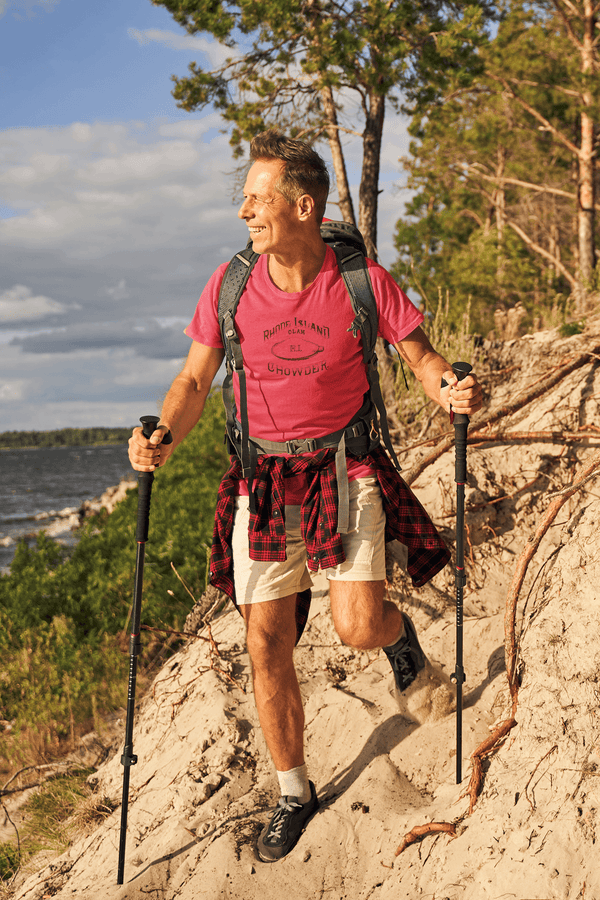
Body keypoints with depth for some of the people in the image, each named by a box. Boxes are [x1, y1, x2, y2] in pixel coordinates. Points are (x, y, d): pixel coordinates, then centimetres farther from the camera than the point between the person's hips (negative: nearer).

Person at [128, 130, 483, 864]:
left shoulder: (363, 282, -10)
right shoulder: (230, 284, -4)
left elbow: (423, 360, -1)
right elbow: (194, 381, 4)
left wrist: (453, 391, -25)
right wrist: (162, 436, -16)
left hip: (344, 470, -2)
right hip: (262, 481, 2)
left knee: (358, 628, -17)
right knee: (266, 645, 3)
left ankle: (397, 630, 25)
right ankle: (293, 792, 24)